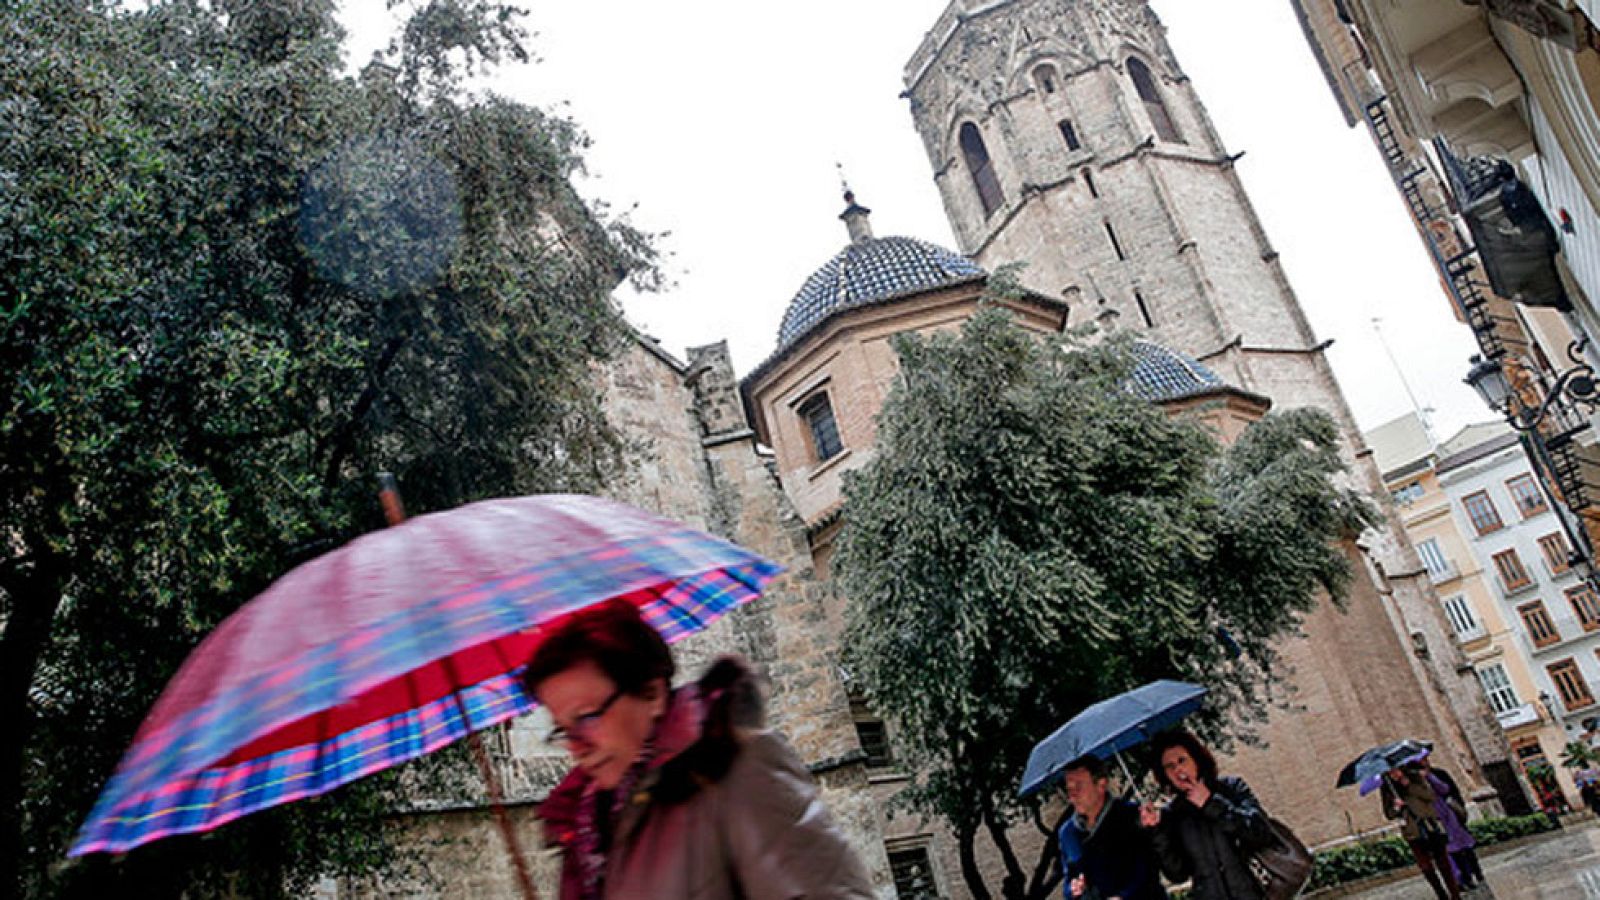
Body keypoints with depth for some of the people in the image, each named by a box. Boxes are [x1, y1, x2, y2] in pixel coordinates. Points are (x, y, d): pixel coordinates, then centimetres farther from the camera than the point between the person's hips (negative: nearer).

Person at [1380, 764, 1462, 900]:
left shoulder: (1416, 777, 1)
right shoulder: (1388, 788, 3)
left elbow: (1431, 795, -12)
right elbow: (1389, 814, 3)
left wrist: (1409, 786, -20)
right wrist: (1396, 807, -18)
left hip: (1432, 827, -1)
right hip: (1414, 834, 1)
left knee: (1443, 862, -2)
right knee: (1426, 868, 4)